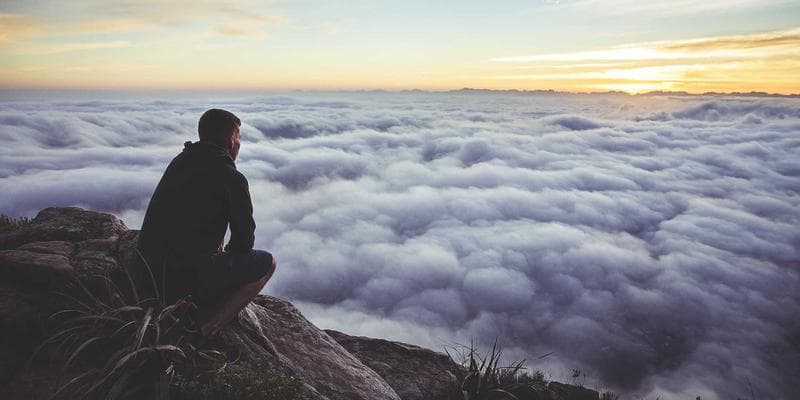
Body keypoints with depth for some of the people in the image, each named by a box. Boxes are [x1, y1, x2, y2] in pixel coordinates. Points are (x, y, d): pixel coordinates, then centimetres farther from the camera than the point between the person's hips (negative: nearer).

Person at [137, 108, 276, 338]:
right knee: (267, 263, 6)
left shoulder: (179, 162, 12)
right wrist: (227, 255, 17)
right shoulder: (231, 178, -11)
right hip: (188, 279, -8)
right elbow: (244, 238, -3)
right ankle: (203, 331, -2)